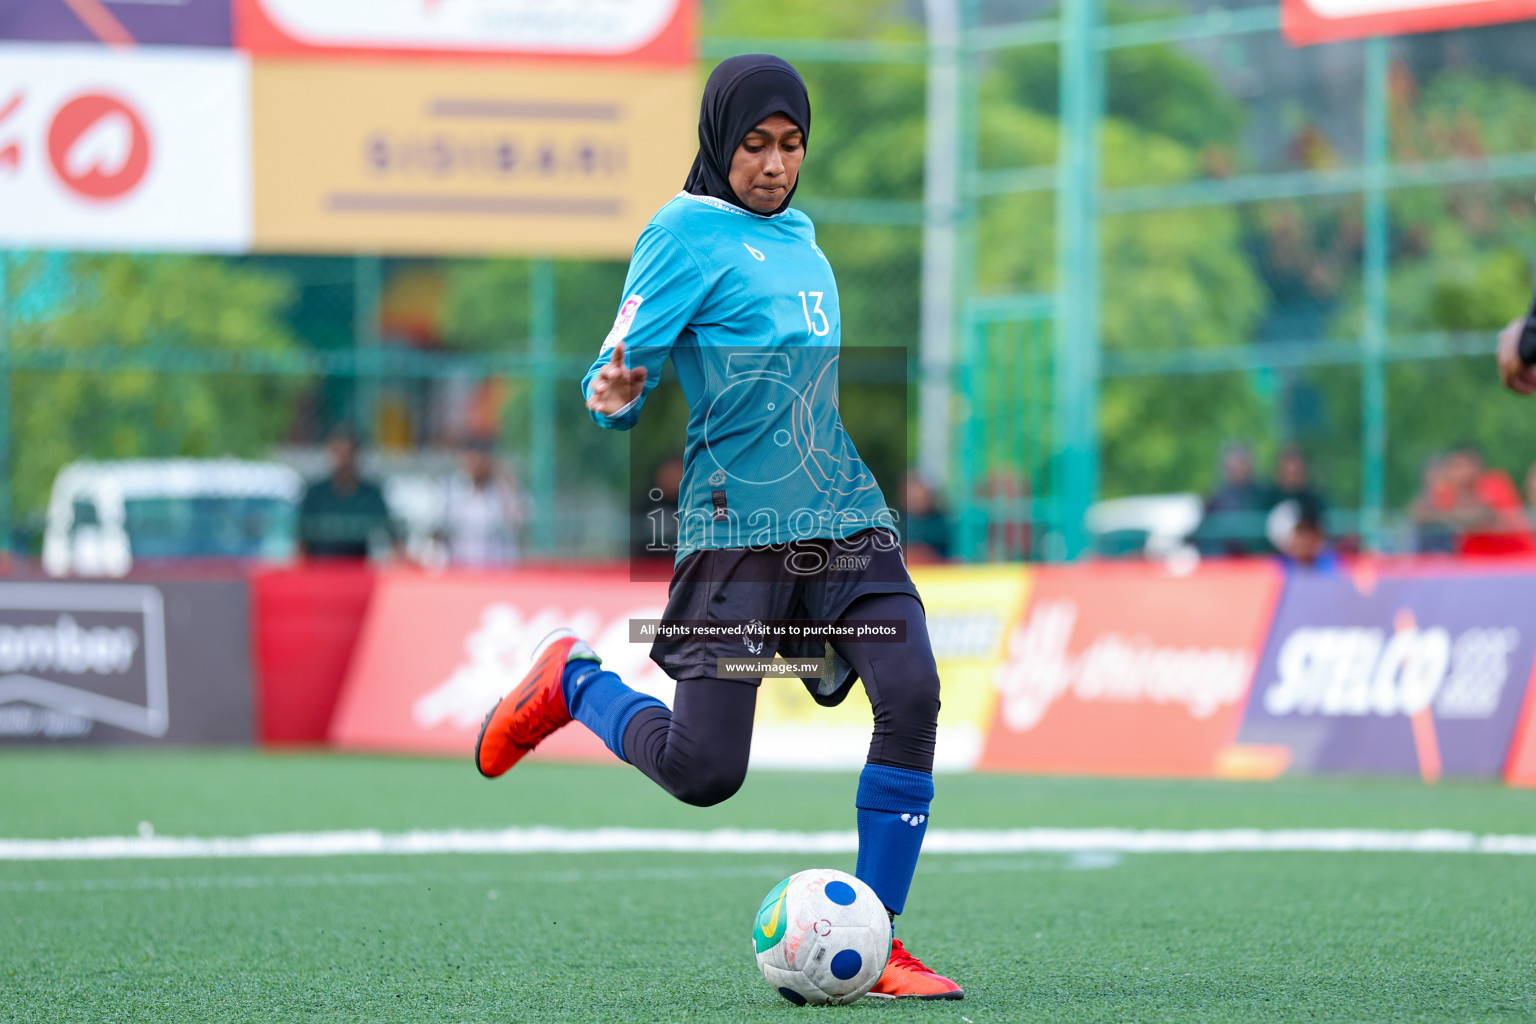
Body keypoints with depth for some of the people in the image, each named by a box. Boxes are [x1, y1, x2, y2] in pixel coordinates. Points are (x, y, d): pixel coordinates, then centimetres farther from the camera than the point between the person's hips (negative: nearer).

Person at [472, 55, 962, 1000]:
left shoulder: (800, 237, 18)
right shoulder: (686, 233, -4)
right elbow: (624, 368, -10)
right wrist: (615, 395, -32)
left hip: (848, 522, 6)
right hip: (739, 530, -6)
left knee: (912, 697, -17)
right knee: (703, 771, -11)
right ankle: (572, 682, 22)